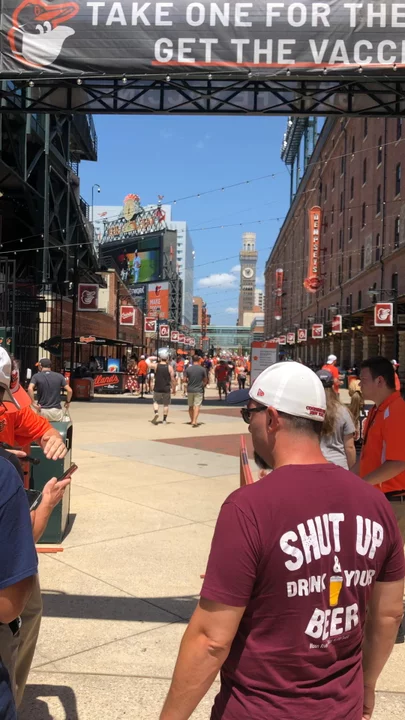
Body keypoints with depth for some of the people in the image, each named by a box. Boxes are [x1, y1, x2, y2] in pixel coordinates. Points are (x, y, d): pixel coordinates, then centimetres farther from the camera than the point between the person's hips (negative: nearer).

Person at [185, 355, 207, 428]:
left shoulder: (188, 369, -4)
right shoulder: (203, 369, -5)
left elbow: (185, 380, -2)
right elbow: (205, 380, 1)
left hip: (190, 390, 2)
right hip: (199, 390, -2)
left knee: (190, 406, 16)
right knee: (197, 406, -3)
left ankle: (192, 420, 26)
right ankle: (194, 421, -16)